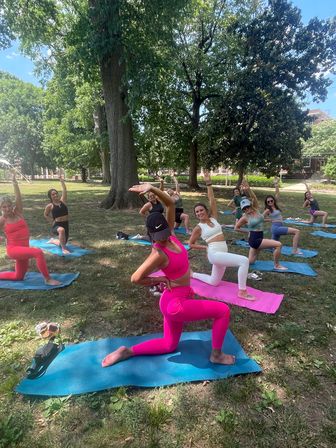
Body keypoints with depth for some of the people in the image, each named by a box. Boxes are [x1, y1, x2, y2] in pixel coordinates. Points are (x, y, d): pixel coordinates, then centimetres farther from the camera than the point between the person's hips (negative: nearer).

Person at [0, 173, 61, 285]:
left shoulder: (18, 213, 3)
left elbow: (18, 198, -7)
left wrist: (14, 182, -9)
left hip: (23, 248, 6)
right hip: (13, 249, -6)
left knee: (18, 277, 18)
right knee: (38, 252, -31)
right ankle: (48, 279, -23)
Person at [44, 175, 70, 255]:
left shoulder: (62, 201, 2)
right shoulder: (50, 206, -3)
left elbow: (64, 190, -7)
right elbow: (45, 215, 13)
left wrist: (62, 180, -9)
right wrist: (52, 221, 5)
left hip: (65, 225, 4)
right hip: (56, 225, -4)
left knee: (63, 242, 19)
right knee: (61, 230, -43)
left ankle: (52, 240, 54)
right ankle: (64, 249, -28)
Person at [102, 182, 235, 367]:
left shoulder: (169, 235, -4)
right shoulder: (159, 253, -24)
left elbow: (171, 203, -7)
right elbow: (135, 278, -23)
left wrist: (152, 188, -17)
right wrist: (159, 280, -12)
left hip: (177, 300, 9)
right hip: (176, 304, -9)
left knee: (168, 345, 25)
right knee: (223, 310, 1)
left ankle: (127, 351, 24)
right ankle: (216, 355, 17)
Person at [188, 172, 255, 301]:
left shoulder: (213, 218, 9)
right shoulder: (198, 228, -2)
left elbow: (212, 199, 2)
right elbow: (191, 244, 7)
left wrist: (208, 183, -2)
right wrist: (205, 247, 1)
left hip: (223, 253, 7)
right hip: (215, 254, -7)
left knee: (214, 282, 20)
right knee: (244, 260, -23)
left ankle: (193, 274, 34)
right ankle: (242, 291, -15)